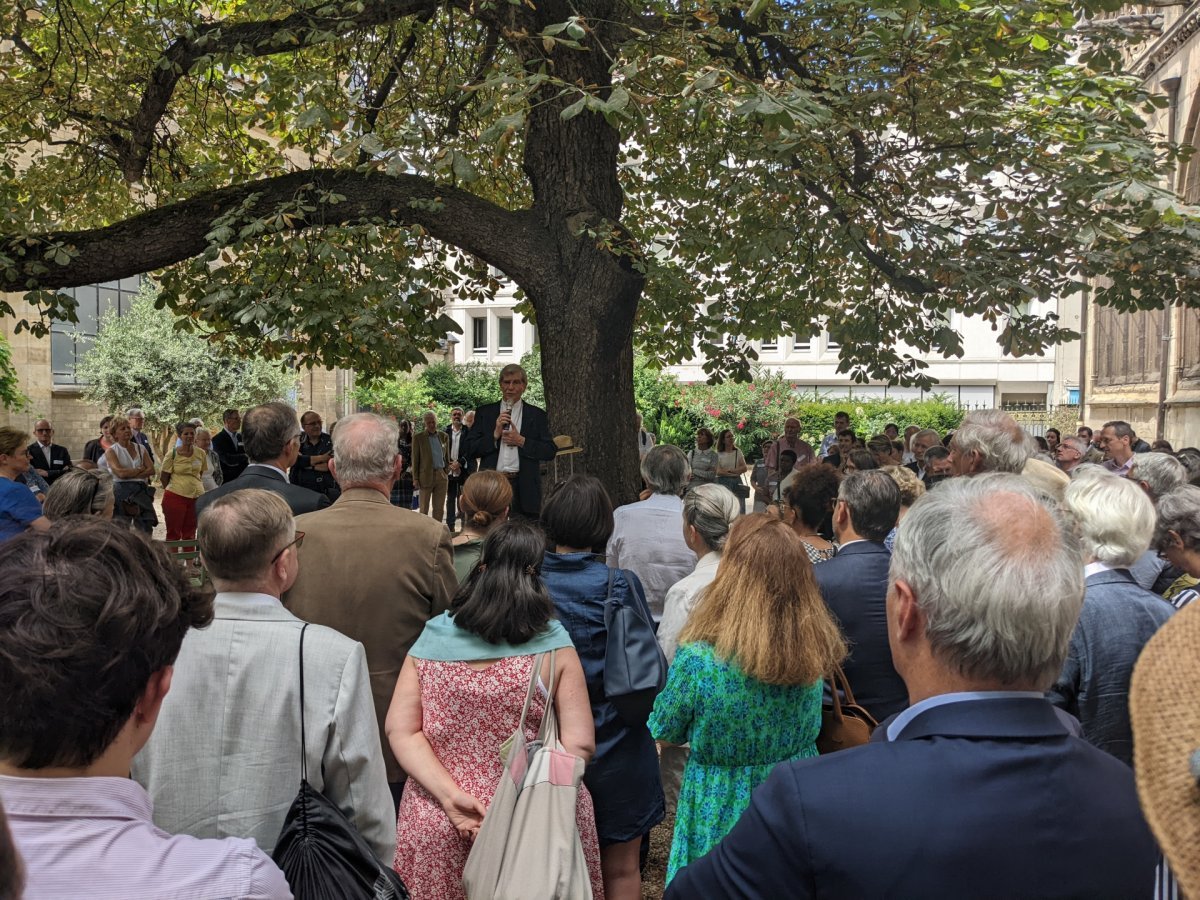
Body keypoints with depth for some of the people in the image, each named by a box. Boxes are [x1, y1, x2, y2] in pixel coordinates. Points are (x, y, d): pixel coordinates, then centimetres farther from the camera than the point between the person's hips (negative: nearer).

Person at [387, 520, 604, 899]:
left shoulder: (431, 638, -1)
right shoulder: (553, 645, -9)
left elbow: (400, 732, -5)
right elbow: (579, 745, -12)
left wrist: (450, 796, -10)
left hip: (436, 826, 2)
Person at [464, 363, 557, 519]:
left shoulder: (537, 415, 9)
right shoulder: (484, 413, 11)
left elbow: (550, 451, 4)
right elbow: (470, 450, 6)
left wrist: (522, 441, -7)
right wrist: (495, 435, -8)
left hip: (524, 488, -1)